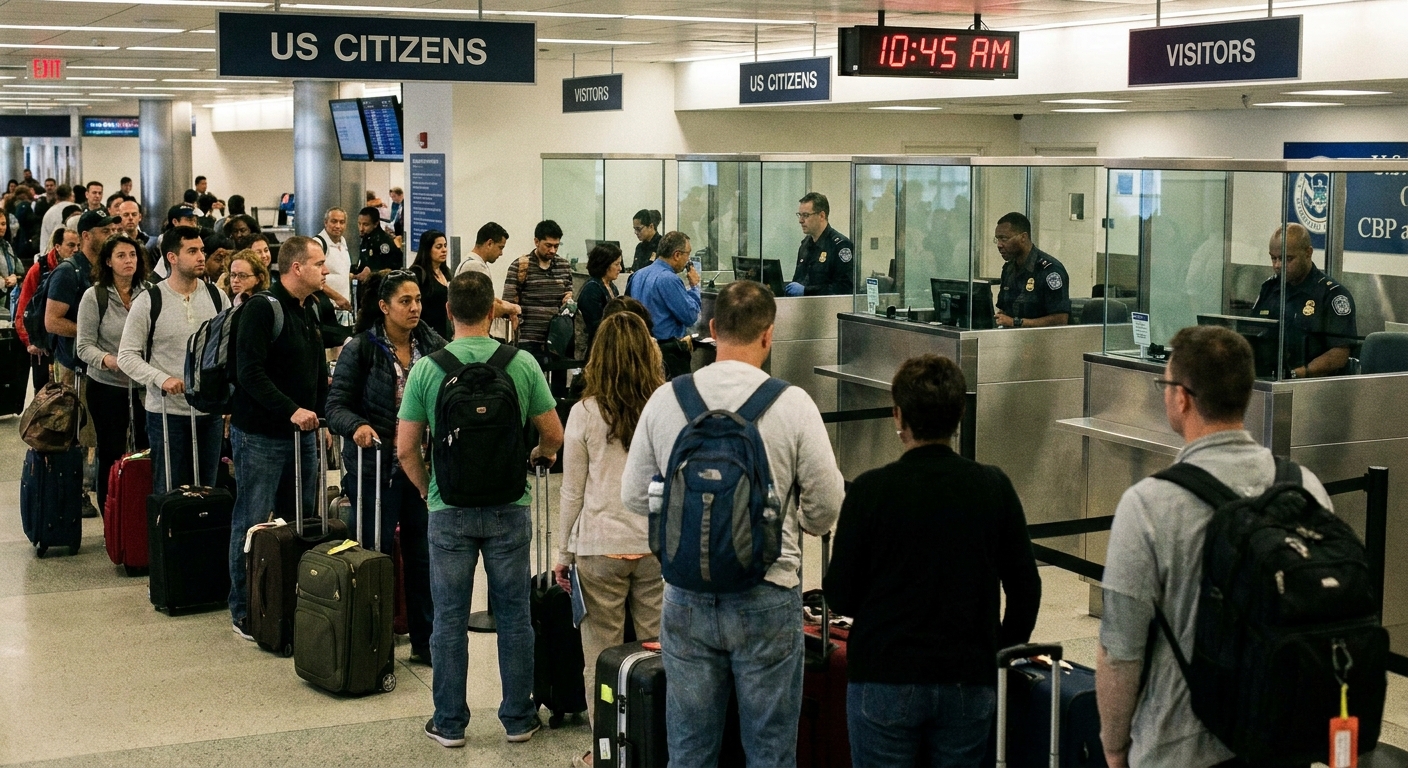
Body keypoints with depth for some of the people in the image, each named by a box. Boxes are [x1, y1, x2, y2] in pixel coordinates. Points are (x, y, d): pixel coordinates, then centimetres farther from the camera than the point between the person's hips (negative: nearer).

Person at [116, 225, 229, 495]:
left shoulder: (217, 297, 6)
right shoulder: (149, 301, -5)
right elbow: (126, 356, -5)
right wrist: (162, 379, -20)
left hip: (210, 411, 4)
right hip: (167, 412, -3)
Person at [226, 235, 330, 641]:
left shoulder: (310, 311, 13)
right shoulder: (262, 310, -14)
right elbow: (250, 373, -21)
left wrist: (320, 414, 10)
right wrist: (291, 411, -25)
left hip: (302, 434, 8)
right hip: (261, 436, -8)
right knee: (253, 523, 1)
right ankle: (243, 610, 10)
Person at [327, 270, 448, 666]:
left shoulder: (434, 346, 3)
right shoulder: (360, 348, -7)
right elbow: (336, 404, -9)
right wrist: (357, 426, -29)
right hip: (374, 466, -3)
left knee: (423, 554, 9)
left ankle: (425, 640, 22)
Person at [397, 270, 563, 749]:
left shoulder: (426, 369, -7)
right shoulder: (522, 364, -7)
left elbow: (405, 448, -4)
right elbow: (554, 435, 1)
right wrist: (540, 455, 24)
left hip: (449, 510, 0)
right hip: (508, 507, 1)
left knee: (450, 619, 9)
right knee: (513, 616, 11)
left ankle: (449, 723, 18)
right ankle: (518, 718, 20)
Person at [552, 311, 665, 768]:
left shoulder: (585, 413, -5)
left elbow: (572, 492, 0)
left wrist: (564, 553, 10)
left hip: (601, 549, -2)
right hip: (659, 546, 2)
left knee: (602, 659, 6)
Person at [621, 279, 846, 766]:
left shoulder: (664, 400, -4)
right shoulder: (792, 404, -12)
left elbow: (634, 497, 4)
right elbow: (827, 509, -7)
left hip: (686, 596, 3)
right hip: (767, 598, -2)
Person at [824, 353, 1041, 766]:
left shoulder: (871, 490, -11)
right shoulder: (994, 487, -3)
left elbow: (839, 597, -6)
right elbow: (1025, 588, 2)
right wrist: (1002, 654, 16)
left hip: (885, 679, -2)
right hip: (969, 682, 3)